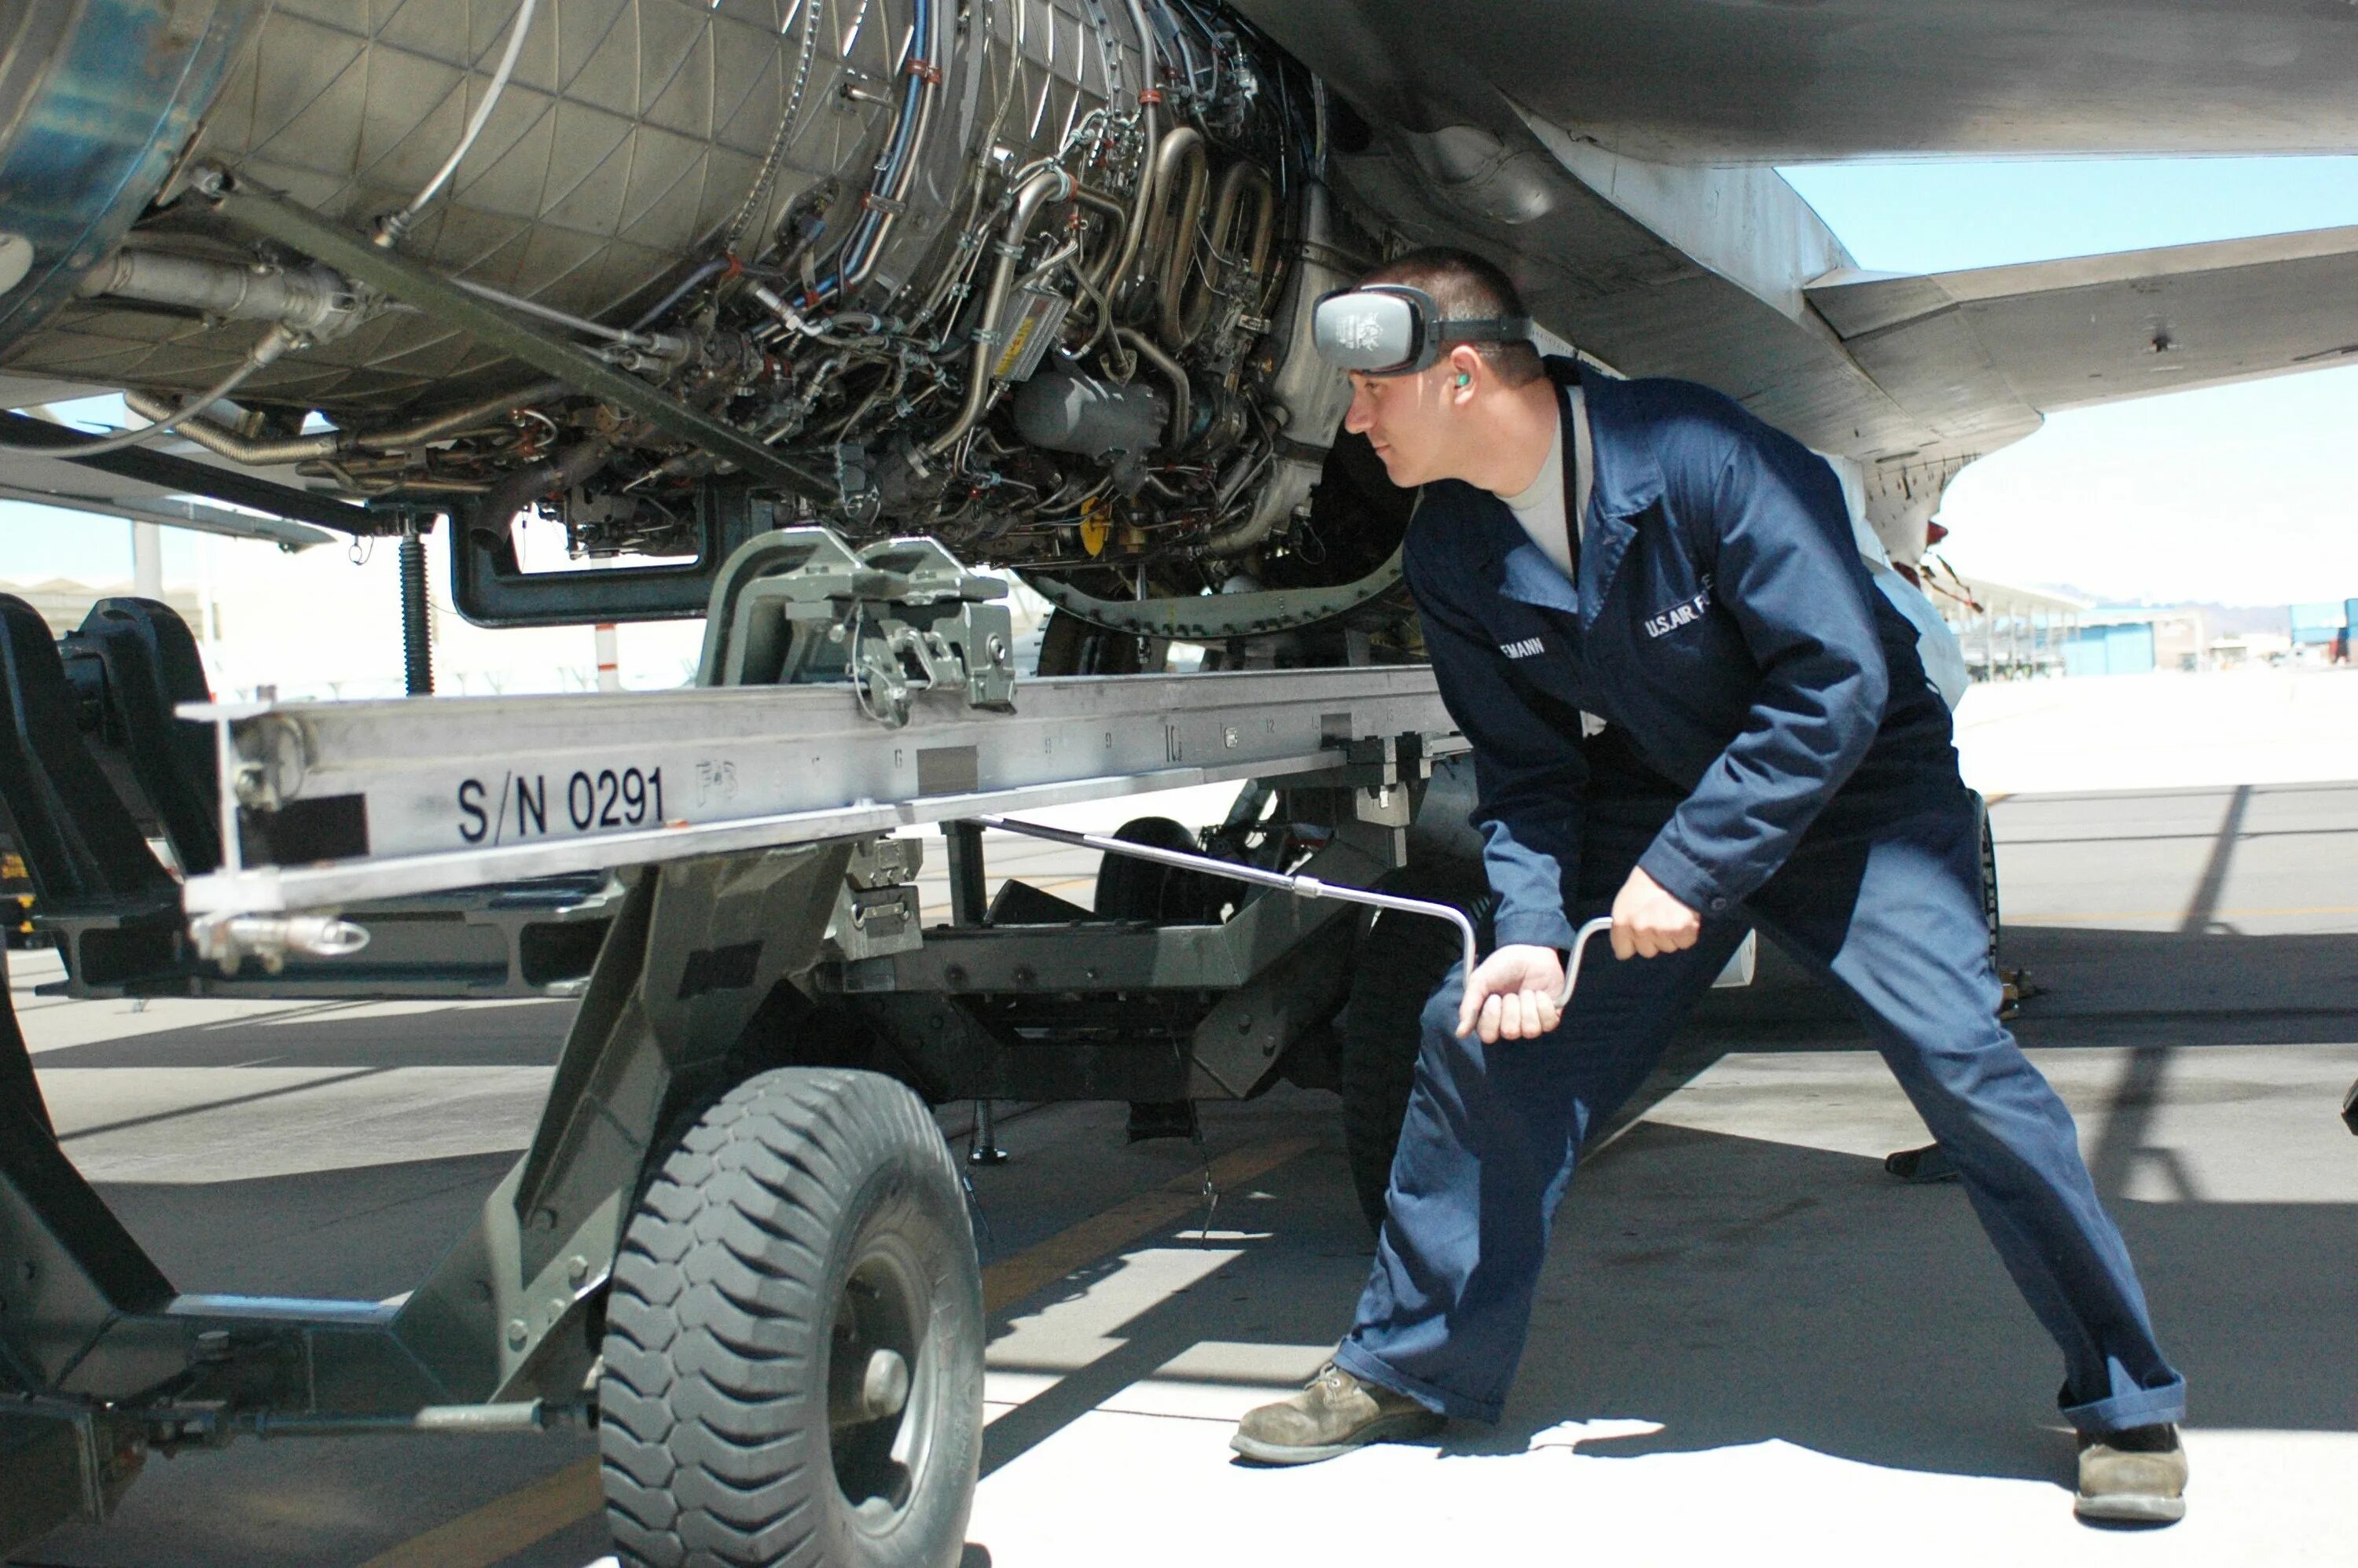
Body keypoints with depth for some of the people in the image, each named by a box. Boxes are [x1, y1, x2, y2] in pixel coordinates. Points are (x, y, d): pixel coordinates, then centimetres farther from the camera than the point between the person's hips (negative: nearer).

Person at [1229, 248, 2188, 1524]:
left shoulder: (1699, 457, -28)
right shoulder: (1450, 557, -10)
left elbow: (1842, 681, -28)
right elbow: (1522, 775, -3)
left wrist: (1688, 866, -29)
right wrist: (1530, 932, -20)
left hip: (1847, 782, -5)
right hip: (1651, 794, 5)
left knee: (1956, 1054, -21)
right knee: (1479, 1029, -6)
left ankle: (2126, 1401, -1)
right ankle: (1408, 1368, 12)